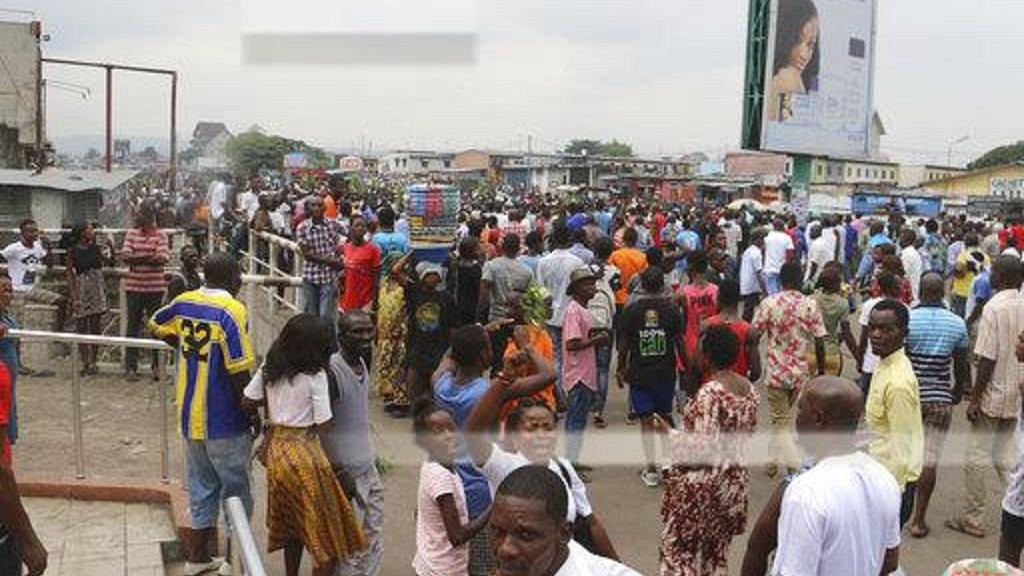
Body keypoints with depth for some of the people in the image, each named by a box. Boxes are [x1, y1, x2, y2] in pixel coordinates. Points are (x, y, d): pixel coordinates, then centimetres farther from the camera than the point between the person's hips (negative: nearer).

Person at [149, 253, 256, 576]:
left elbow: (156, 327, 22)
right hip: (223, 420, -7)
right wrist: (252, 412, -9)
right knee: (236, 492, 8)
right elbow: (239, 372, -21)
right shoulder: (231, 311, -19)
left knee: (201, 487, 20)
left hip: (189, 415, 7)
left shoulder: (184, 303, 2)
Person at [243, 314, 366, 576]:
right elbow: (324, 422, -15)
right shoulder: (315, 375, -16)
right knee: (324, 530, 5)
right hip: (304, 451, -7)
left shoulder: (269, 367, -1)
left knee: (291, 523, 23)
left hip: (275, 449, 7)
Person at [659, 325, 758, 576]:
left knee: (679, 550, 6)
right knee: (717, 549, 20)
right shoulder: (748, 387, 0)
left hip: (700, 485, -8)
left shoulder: (709, 393, -24)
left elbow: (704, 450, -25)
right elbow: (750, 427, 14)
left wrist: (669, 434, -15)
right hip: (735, 478, 8)